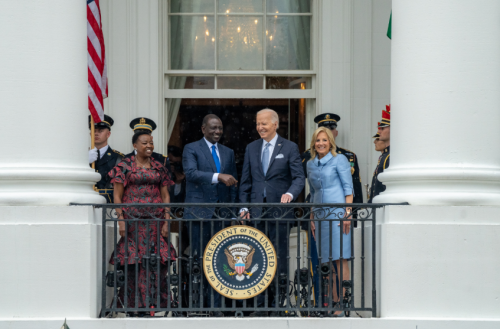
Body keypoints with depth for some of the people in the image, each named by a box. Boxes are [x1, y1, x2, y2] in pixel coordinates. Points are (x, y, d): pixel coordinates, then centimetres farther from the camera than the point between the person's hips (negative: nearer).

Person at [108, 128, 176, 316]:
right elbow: (117, 197, 1)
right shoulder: (125, 166, 3)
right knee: (134, 262, -3)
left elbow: (165, 197, 11)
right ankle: (135, 305, 4)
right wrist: (121, 221, -8)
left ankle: (156, 304, 1)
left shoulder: (159, 168, 12)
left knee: (158, 263, -4)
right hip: (132, 220, -2)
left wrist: (166, 221, 2)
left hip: (155, 221, 3)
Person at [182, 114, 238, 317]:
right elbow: (191, 173, -17)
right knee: (198, 259, -2)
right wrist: (218, 176, -28)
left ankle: (215, 305, 6)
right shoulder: (191, 149, 1)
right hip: (199, 213, -4)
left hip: (222, 213, 4)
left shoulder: (228, 153, 17)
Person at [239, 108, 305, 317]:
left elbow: (299, 177, -4)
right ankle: (260, 305, 10)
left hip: (279, 209, -4)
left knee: (279, 258, -2)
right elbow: (246, 180, 14)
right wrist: (244, 206, 4)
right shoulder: (251, 148, 13)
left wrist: (290, 194, -23)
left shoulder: (290, 148, 2)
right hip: (256, 210, 4)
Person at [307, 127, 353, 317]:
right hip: (320, 215, 6)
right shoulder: (310, 164, 17)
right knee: (326, 261, 4)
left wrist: (348, 213, -11)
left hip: (338, 213, -6)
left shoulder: (339, 159, 1)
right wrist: (311, 218, 17)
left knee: (340, 259, -9)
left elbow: (348, 188, -3)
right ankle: (333, 301, 10)